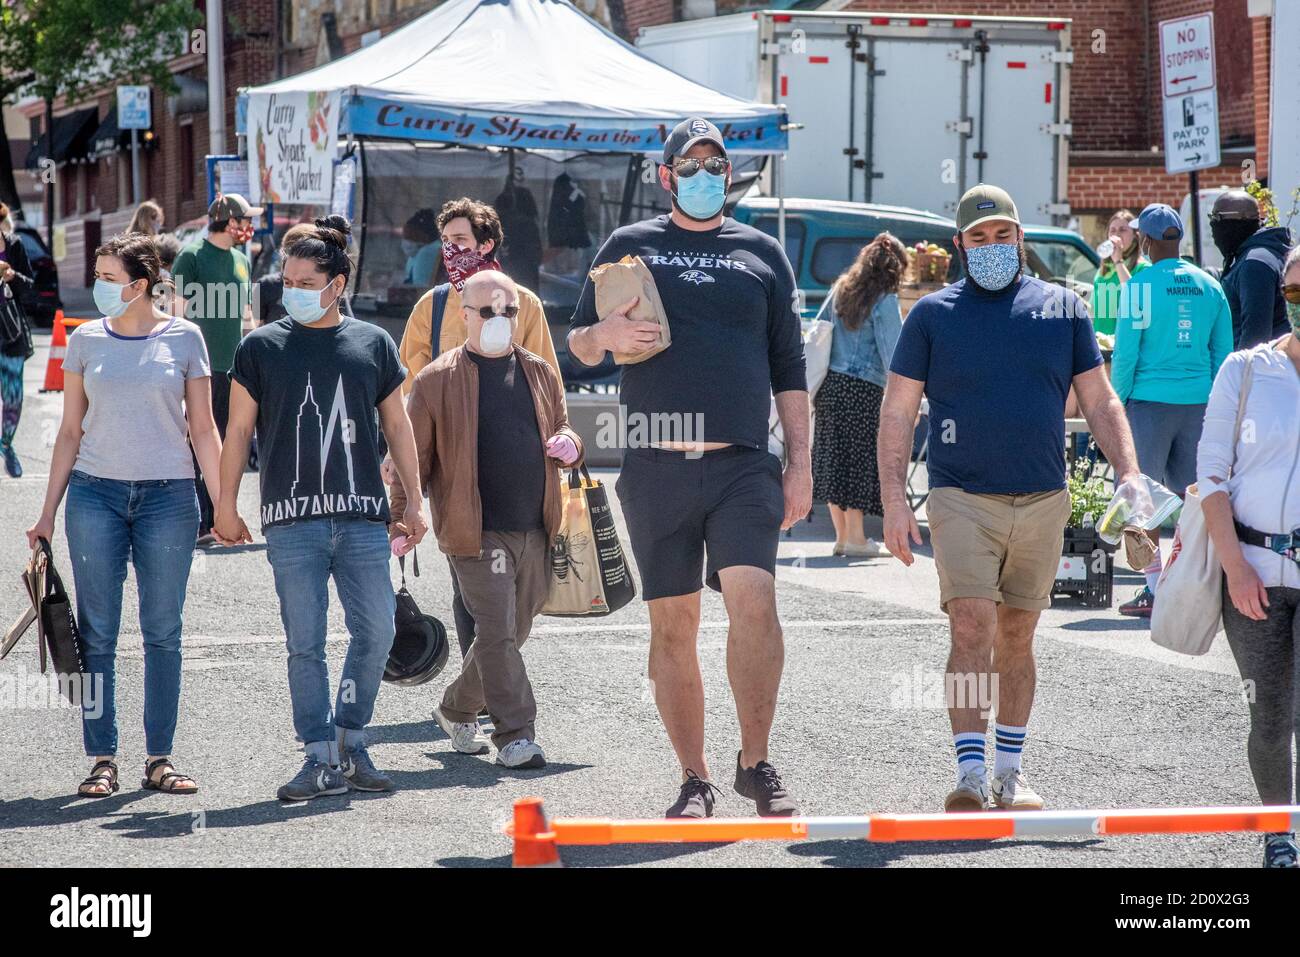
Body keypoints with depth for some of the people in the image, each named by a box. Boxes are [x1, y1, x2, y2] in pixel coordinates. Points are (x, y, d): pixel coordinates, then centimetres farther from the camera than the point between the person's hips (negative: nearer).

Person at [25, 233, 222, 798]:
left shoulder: (183, 339, 2)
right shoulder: (85, 341, 6)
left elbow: (202, 429, 6)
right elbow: (70, 431, 10)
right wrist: (48, 512, 8)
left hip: (168, 496, -1)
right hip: (95, 494, 1)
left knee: (163, 633, 2)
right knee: (98, 633, 0)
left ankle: (160, 759, 9)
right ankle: (102, 760, 5)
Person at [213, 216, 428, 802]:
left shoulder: (373, 345, 10)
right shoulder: (261, 347, 6)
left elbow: (397, 426, 15)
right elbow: (239, 430, 9)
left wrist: (413, 501, 12)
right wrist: (226, 505, 6)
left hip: (363, 518, 1)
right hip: (292, 521, -1)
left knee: (376, 631, -5)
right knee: (305, 643, -2)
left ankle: (350, 738, 12)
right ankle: (322, 759, 2)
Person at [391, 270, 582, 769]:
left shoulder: (540, 373, 14)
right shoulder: (437, 380, -2)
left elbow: (561, 429, 26)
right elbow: (413, 458, 0)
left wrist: (569, 443, 1)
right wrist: (399, 521, -4)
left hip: (535, 530, 6)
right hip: (476, 532, -5)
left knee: (511, 633, 11)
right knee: (497, 632, -11)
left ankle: (456, 709, 31)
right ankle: (515, 735, -7)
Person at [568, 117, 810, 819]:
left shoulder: (761, 253, 15)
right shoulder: (629, 246, 13)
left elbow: (788, 366, 15)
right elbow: (576, 344, 15)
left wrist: (799, 461, 7)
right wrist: (604, 335, -9)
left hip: (744, 465, 0)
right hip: (657, 468, 0)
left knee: (754, 598, -18)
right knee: (672, 624, 2)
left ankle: (755, 762, -7)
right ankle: (694, 779, 10)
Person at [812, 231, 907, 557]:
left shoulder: (840, 291, 11)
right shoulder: (885, 301, -9)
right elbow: (891, 351, -13)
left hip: (830, 384, 7)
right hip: (863, 389, -7)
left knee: (833, 457, 9)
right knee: (860, 459, 0)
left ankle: (841, 534, 15)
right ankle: (855, 537, 1)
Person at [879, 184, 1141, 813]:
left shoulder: (1063, 309, 9)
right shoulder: (934, 314, 3)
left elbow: (1100, 402, 11)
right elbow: (897, 412, 3)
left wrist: (1128, 474, -3)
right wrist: (894, 501, -5)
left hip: (1042, 501, 2)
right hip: (961, 497, -2)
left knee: (1017, 638, 9)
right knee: (971, 629, -14)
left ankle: (1010, 773, 19)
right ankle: (971, 775, -15)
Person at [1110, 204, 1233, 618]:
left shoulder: (1142, 284, -9)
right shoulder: (1208, 286, 6)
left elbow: (1125, 353, -9)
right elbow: (1223, 354, 10)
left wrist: (1118, 400, 3)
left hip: (1150, 400, -5)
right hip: (1198, 402, 5)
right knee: (1190, 494, 12)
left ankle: (1154, 589, -2)